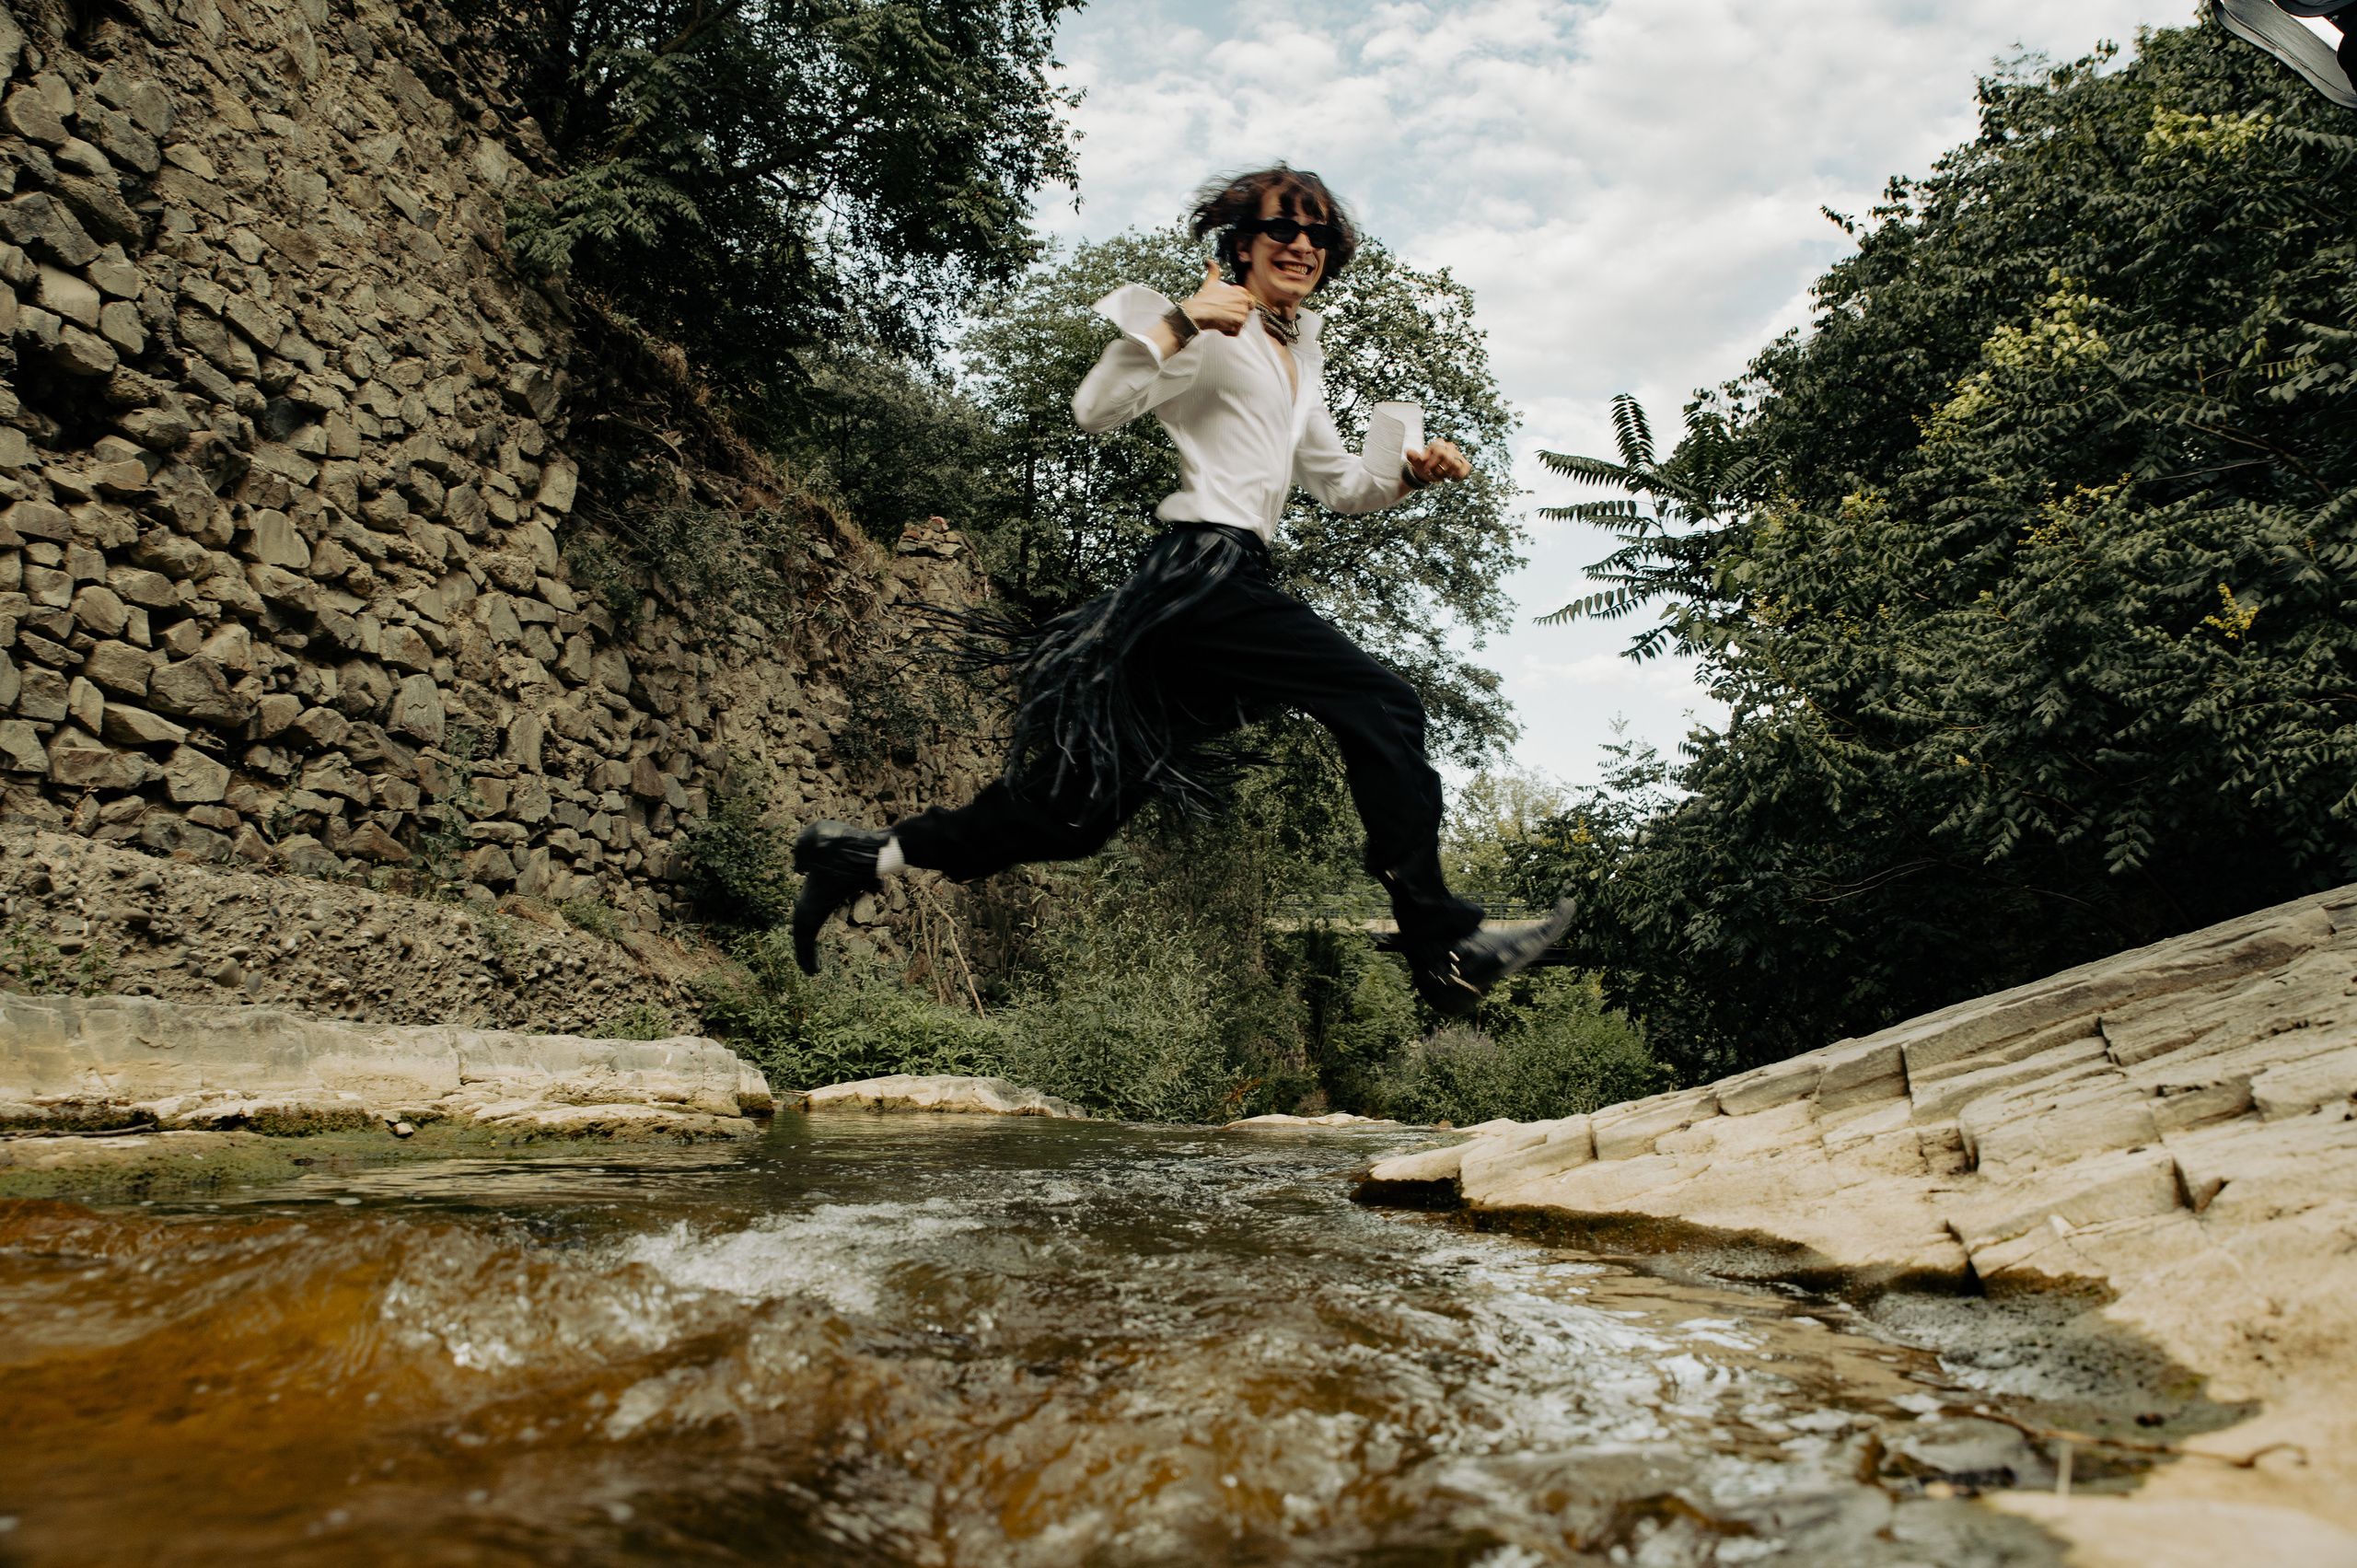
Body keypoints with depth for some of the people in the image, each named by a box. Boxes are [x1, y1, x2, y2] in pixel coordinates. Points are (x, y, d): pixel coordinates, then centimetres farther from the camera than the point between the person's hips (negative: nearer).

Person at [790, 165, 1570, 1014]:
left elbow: (1337, 483, 32)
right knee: (1380, 708, -14)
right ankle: (1445, 950, -11)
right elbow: (1096, 409, -11)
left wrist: (1408, 473, 14)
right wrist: (1180, 322, -18)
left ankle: (863, 855, 12)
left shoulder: (1297, 356, 29)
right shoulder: (1215, 331, 1)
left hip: (1226, 582, 9)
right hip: (1207, 569, -9)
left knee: (1080, 810, 4)